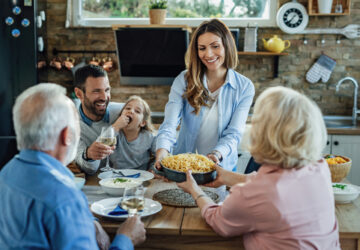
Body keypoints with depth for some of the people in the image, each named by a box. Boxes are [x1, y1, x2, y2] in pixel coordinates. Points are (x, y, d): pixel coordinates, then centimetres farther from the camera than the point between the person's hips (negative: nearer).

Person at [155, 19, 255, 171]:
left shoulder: (244, 87, 0)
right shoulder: (184, 80, 0)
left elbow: (234, 133, -5)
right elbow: (170, 123, -10)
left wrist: (217, 154, -26)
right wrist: (162, 150, -31)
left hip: (222, 168, -1)